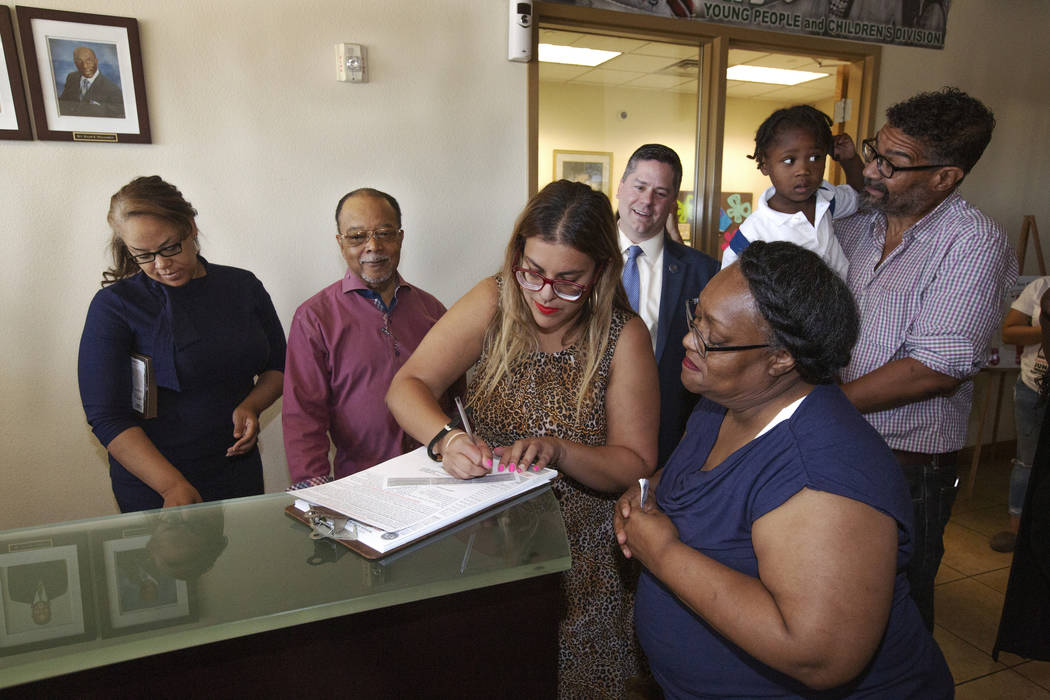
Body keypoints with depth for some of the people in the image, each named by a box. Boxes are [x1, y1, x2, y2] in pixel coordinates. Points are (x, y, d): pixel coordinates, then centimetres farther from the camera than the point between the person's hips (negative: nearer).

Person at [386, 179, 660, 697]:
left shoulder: (624, 337, -12)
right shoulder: (492, 304, -9)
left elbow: (636, 464, -9)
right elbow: (407, 386, -11)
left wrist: (558, 451, -26)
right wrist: (445, 439, -31)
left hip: (579, 553, 0)